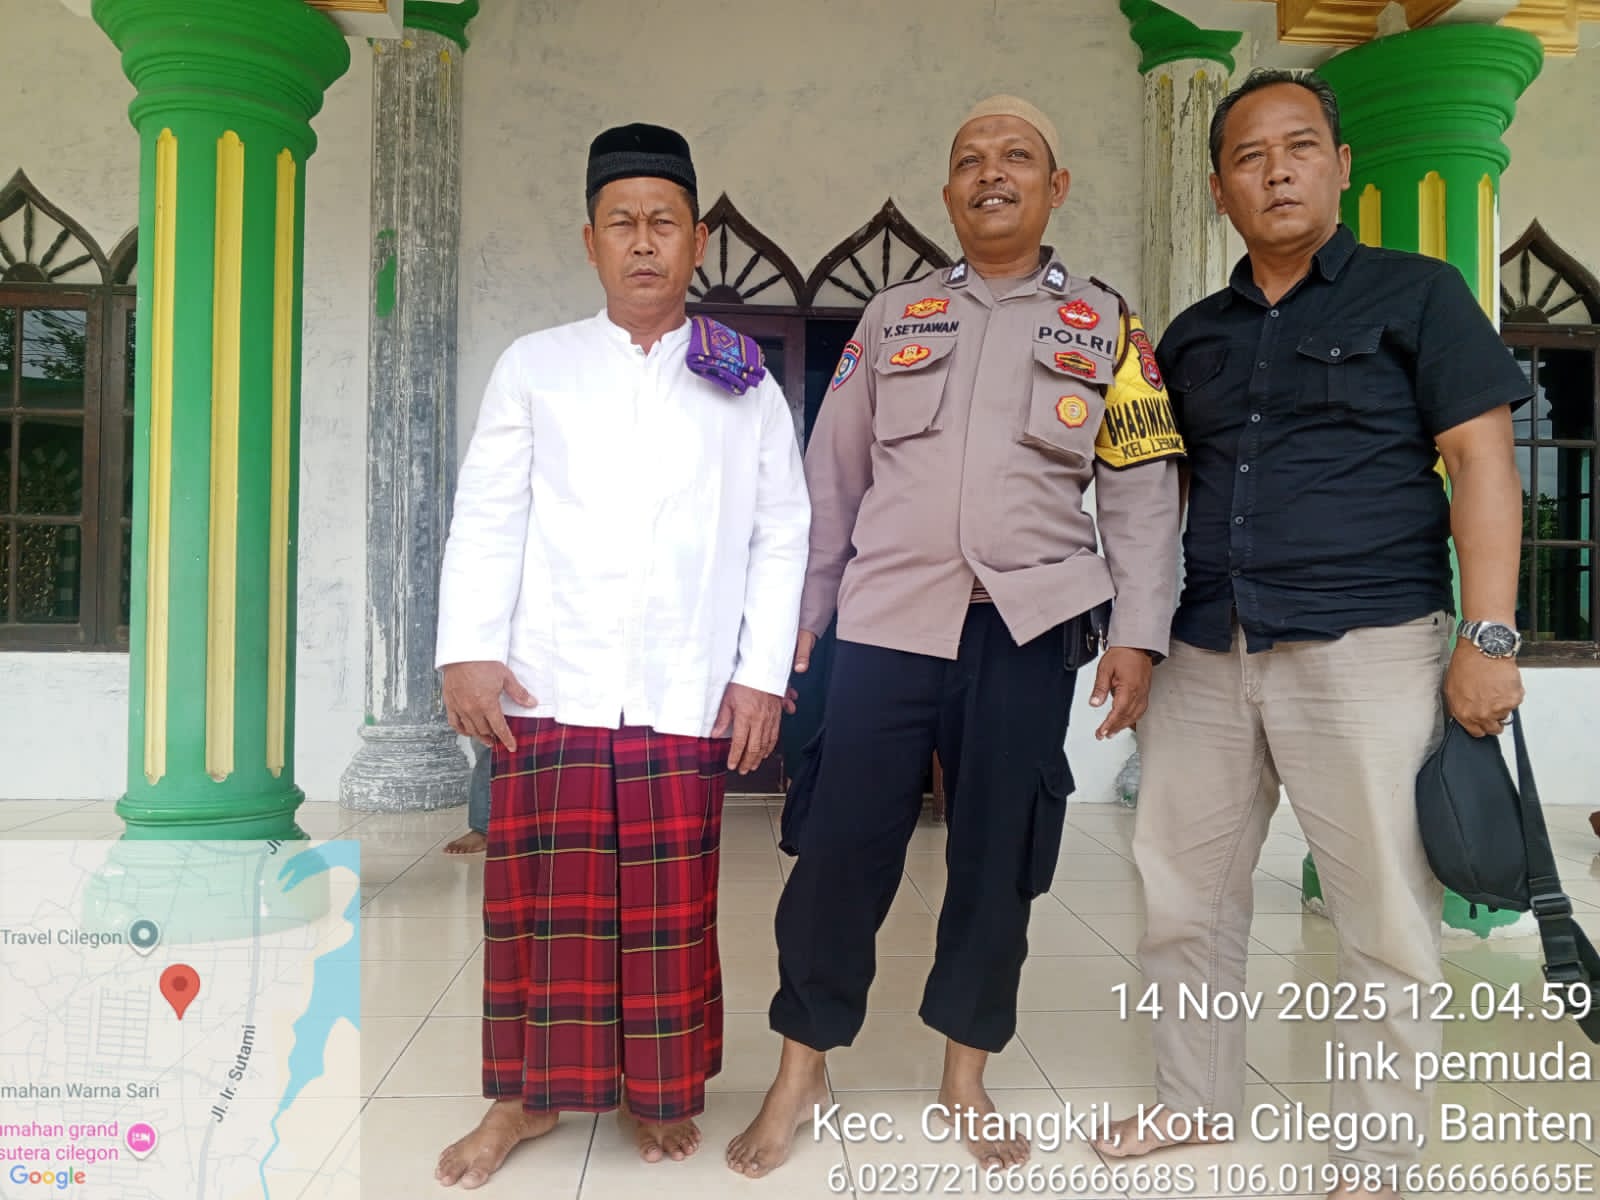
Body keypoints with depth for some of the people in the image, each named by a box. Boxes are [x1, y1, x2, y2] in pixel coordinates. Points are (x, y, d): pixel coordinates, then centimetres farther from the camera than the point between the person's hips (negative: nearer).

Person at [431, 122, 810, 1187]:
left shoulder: (746, 387, 11)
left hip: (687, 696, 0)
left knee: (672, 907, 6)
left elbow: (782, 536, 8)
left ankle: (662, 1090, 25)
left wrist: (763, 672, 0)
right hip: (548, 688, 1)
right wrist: (469, 650, -4)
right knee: (542, 893, 5)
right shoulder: (535, 367, 12)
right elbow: (487, 518, 7)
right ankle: (530, 1093, 23)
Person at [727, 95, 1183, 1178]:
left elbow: (1143, 492, 5)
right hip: (888, 620, 1)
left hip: (1029, 632, 0)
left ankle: (967, 1076, 26)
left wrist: (1139, 635, -4)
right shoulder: (893, 317, 12)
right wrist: (795, 621, 7)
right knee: (840, 848, -1)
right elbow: (831, 477, 11)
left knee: (999, 859, 7)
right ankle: (802, 1068, 17)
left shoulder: (1107, 326, 10)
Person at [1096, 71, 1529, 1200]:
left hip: (1366, 646, -4)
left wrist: (1489, 634, -13)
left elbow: (1481, 463, -4)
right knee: (1183, 899, 11)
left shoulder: (1416, 293, 3)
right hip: (1206, 653, 5)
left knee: (1387, 921, 1)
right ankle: (1197, 1100, 31)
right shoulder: (1193, 334, 16)